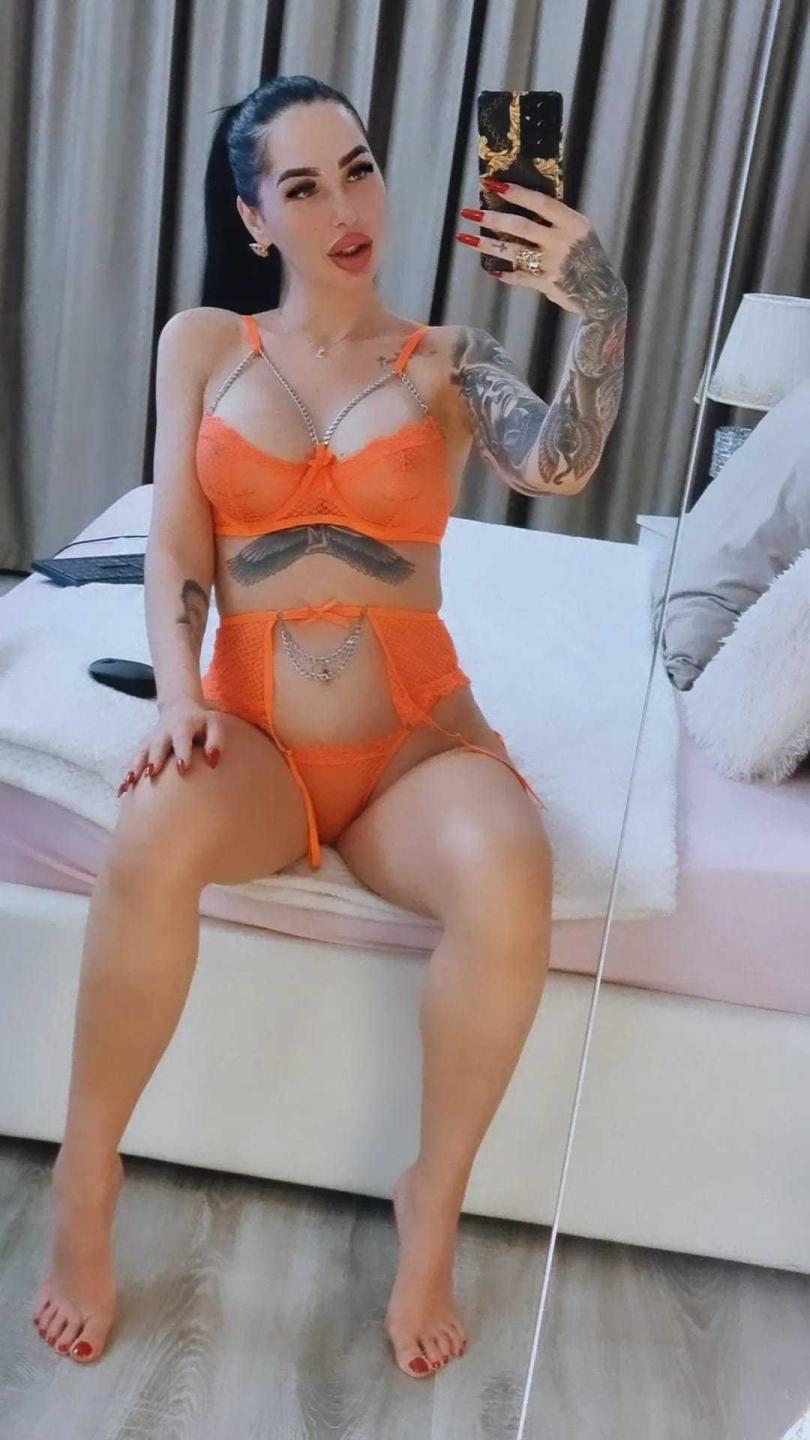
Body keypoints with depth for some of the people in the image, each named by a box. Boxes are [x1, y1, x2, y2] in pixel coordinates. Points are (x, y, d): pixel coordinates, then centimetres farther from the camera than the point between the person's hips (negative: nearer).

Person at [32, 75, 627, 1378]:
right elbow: (177, 547, 3)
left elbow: (558, 466, -14)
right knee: (151, 842, -34)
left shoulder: (447, 361, 6)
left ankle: (433, 1203, -7)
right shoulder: (203, 342, 9)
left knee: (509, 883, -33)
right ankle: (86, 1180, -9)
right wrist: (178, 690, -15)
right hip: (256, 732, 1)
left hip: (418, 738, 0)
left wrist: (601, 314, -32)